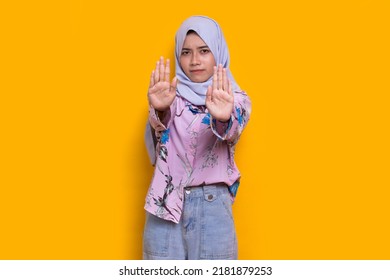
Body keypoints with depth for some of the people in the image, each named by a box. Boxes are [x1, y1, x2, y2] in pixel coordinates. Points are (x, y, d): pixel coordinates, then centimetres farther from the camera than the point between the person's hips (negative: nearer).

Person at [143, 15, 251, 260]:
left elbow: (232, 130, -20)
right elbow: (160, 125, -17)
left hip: (212, 207, -1)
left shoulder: (235, 98, 2)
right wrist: (160, 109, -41)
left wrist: (222, 118, -44)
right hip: (166, 203, 1)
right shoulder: (171, 94, 4)